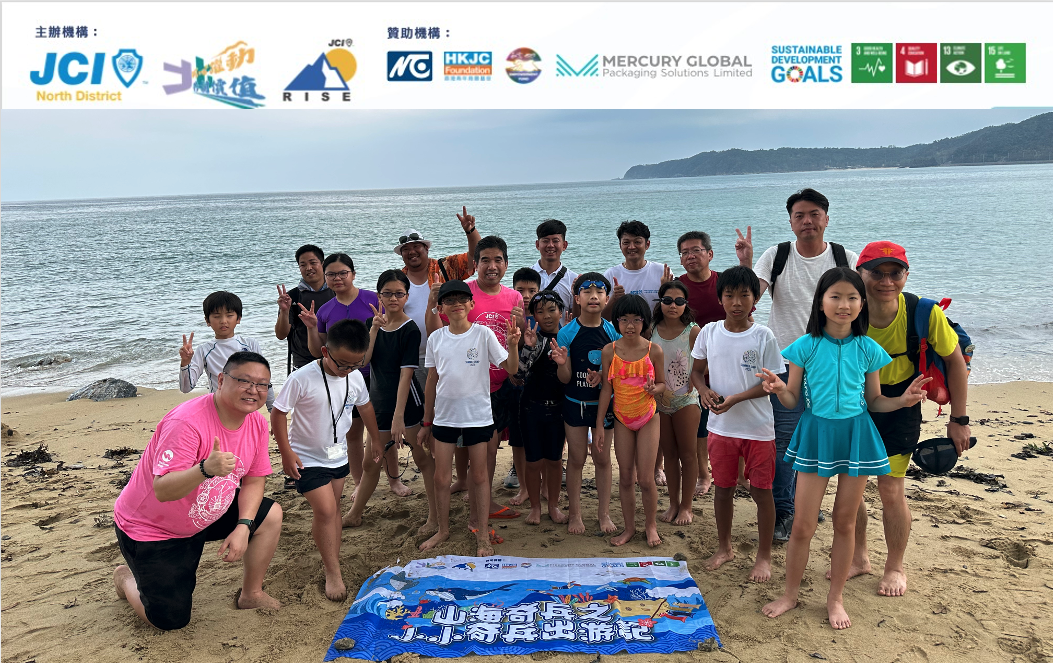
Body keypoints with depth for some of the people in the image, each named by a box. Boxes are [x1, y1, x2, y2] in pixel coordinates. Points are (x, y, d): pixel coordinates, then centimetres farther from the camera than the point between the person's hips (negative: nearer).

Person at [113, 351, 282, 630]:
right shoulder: (186, 423, -32)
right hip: (149, 527, -6)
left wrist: (243, 526, -16)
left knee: (270, 514, -7)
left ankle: (251, 594, 11)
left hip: (204, 514, 7)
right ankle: (127, 578, 27)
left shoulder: (257, 423, -9)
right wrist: (206, 469, -54)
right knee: (171, 621, -3)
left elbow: (254, 481, -2)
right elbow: (163, 490, -36)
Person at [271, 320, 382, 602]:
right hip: (307, 458, -5)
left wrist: (376, 440, 18)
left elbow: (365, 406, 10)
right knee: (325, 510, -12)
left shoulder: (355, 377, -8)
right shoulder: (302, 379, -25)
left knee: (333, 508, 15)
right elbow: (278, 413, -16)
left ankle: (333, 561, 31)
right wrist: (286, 452, -17)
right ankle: (333, 573, 1)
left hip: (338, 455, 5)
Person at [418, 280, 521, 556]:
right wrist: (427, 422, 12)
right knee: (441, 477, 7)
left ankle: (483, 535, 19)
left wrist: (513, 345, -27)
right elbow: (432, 381, 9)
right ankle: (443, 530, 26)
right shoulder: (436, 339, 3)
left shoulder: (483, 334, -6)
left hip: (478, 416, -2)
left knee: (479, 475, 7)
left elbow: (511, 369, -8)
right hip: (444, 416, 3)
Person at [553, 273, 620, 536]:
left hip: (604, 403, 1)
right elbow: (565, 378, -8)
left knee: (602, 458, 10)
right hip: (575, 403, -1)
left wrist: (603, 376, -19)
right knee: (576, 459, 7)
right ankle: (575, 514, 21)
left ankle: (604, 512, 25)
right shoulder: (567, 333, -8)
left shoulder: (613, 332, -3)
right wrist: (561, 363, -29)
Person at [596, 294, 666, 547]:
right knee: (625, 477, 9)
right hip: (622, 419, 2)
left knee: (645, 478, 0)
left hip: (648, 418, -1)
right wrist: (599, 424, -2)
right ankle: (629, 527, 25)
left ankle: (651, 525, 22)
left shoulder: (653, 350, -7)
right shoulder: (610, 350, -5)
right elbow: (606, 388, 0)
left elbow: (662, 384, 3)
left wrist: (653, 389, -22)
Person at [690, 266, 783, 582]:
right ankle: (724, 547, 34)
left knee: (761, 491, 7)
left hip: (758, 427, -3)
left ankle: (764, 556, 24)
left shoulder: (763, 336, -9)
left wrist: (736, 398, -19)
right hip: (720, 426, 3)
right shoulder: (709, 332, 0)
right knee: (723, 488, 15)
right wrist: (705, 390, -11)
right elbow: (697, 371, 10)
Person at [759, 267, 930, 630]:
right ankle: (790, 593, 21)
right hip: (816, 434, -1)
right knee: (802, 525, 1)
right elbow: (793, 400, -1)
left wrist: (902, 400, -9)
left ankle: (835, 597, 27)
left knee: (845, 522, 11)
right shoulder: (805, 347, -5)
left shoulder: (868, 350, 0)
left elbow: (873, 401, 9)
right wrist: (779, 389, -23)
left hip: (856, 435, 2)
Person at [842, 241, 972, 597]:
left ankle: (895, 567, 25)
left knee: (890, 491, -1)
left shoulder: (924, 314, -23)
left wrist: (959, 419, -3)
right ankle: (858, 558, 34)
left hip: (899, 404, -2)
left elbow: (955, 360, -7)